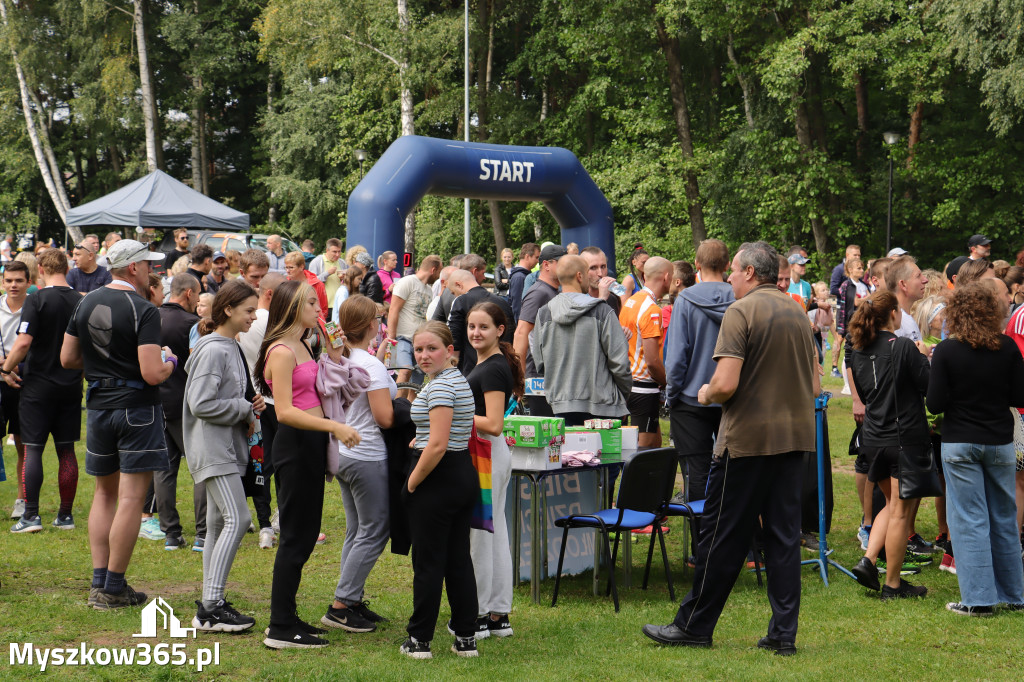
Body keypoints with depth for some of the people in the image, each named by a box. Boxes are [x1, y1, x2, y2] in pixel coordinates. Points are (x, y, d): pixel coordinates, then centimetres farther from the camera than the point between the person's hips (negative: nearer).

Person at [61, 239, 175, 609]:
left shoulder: (87, 303, 6)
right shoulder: (143, 311, -15)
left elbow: (67, 359, 12)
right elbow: (153, 374, -22)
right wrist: (169, 362, -1)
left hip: (98, 406, 7)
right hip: (137, 408, -7)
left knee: (105, 493, 17)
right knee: (131, 499, -2)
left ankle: (99, 581, 14)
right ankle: (113, 588, 0)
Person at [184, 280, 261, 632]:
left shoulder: (232, 348, 15)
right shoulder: (212, 350, -14)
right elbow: (201, 404, -20)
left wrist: (247, 412, 6)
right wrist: (246, 408, -12)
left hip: (227, 447, 10)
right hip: (212, 448, -10)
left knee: (219, 523, 10)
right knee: (237, 518, -16)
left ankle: (211, 604, 14)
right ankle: (210, 608, -16)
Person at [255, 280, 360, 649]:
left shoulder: (302, 346, 15)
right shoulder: (281, 351, -15)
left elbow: (323, 394, 22)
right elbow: (285, 411, -24)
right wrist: (334, 427, -29)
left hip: (311, 443, 10)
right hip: (294, 443, -10)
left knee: (306, 534, 13)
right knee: (295, 536, -7)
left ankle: (286, 616, 21)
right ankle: (280, 629, -2)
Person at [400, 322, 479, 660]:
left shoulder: (440, 386, -18)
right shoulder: (459, 379, 14)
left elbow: (437, 445, -24)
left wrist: (411, 482, -14)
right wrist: (416, 441, 21)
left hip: (439, 479, -10)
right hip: (464, 475, 10)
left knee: (428, 560, -1)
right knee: (459, 558, 11)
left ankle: (419, 640, 6)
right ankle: (466, 637, 14)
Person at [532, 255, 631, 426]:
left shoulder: (543, 314, 3)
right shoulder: (602, 312, -9)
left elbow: (539, 362, 8)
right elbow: (619, 360, -7)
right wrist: (625, 392, 8)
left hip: (560, 406, 4)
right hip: (600, 405, -4)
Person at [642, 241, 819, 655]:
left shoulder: (741, 312, -11)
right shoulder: (798, 314, 11)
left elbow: (725, 384, -19)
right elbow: (814, 385, 15)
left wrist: (705, 395, 1)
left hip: (748, 436, -6)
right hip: (794, 434, 7)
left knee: (723, 533, 2)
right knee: (784, 535, 9)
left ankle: (694, 625, 12)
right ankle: (784, 633, 9)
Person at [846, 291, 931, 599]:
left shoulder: (858, 350, 4)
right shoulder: (903, 347, -16)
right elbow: (929, 386, -13)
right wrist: (924, 358, 3)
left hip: (873, 437, 6)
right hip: (906, 438, -6)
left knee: (893, 503, 22)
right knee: (900, 511, 3)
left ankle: (868, 560, 7)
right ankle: (893, 585, 9)